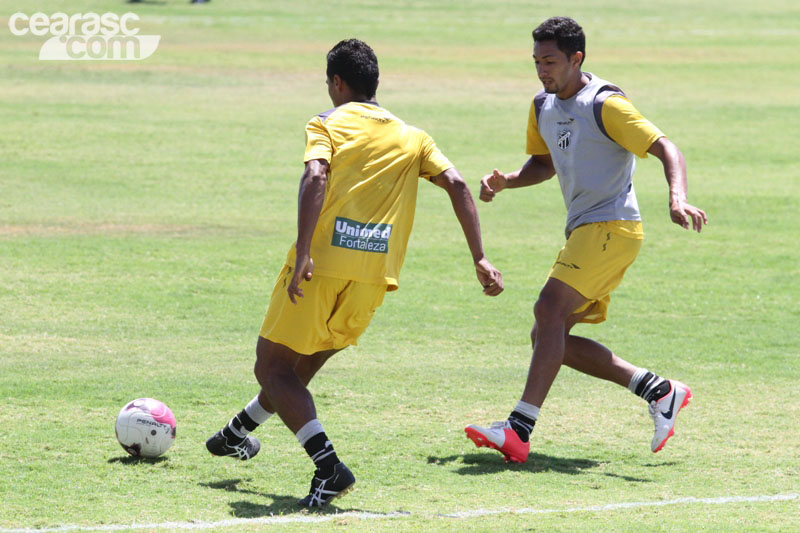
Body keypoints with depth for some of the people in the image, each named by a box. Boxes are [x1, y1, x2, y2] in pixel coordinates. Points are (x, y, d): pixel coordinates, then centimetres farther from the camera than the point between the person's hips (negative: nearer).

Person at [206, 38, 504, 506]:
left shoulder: (326, 124, 5)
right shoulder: (413, 138, 17)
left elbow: (316, 176, -13)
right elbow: (456, 185, 7)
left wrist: (303, 254, -21)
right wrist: (480, 259, 4)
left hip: (322, 263, -5)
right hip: (375, 277, 5)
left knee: (273, 367, 4)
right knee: (303, 363, 24)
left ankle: (328, 464, -15)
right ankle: (238, 433, 43)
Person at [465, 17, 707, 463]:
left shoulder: (605, 104, -12)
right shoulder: (543, 107, 13)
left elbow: (666, 149, -16)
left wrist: (678, 200, -34)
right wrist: (505, 181, 8)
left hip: (611, 227, -10)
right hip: (584, 232, 10)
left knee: (550, 310, -23)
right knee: (548, 336, 5)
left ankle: (519, 430, -30)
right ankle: (660, 392, 9)